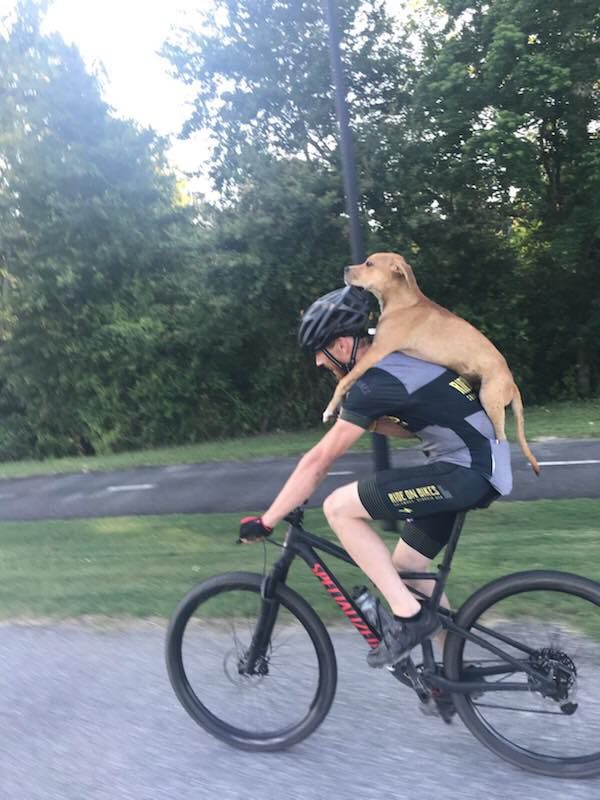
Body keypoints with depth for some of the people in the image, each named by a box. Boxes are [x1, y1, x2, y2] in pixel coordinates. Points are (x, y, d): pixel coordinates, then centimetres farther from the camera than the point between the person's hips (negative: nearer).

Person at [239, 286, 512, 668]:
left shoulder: (374, 382, -17)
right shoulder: (395, 359, 12)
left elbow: (318, 462, -17)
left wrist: (266, 521, -10)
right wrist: (367, 421, 6)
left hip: (467, 471, -10)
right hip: (481, 465, 10)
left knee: (339, 507, -15)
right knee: (405, 565, 17)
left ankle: (410, 616, -5)